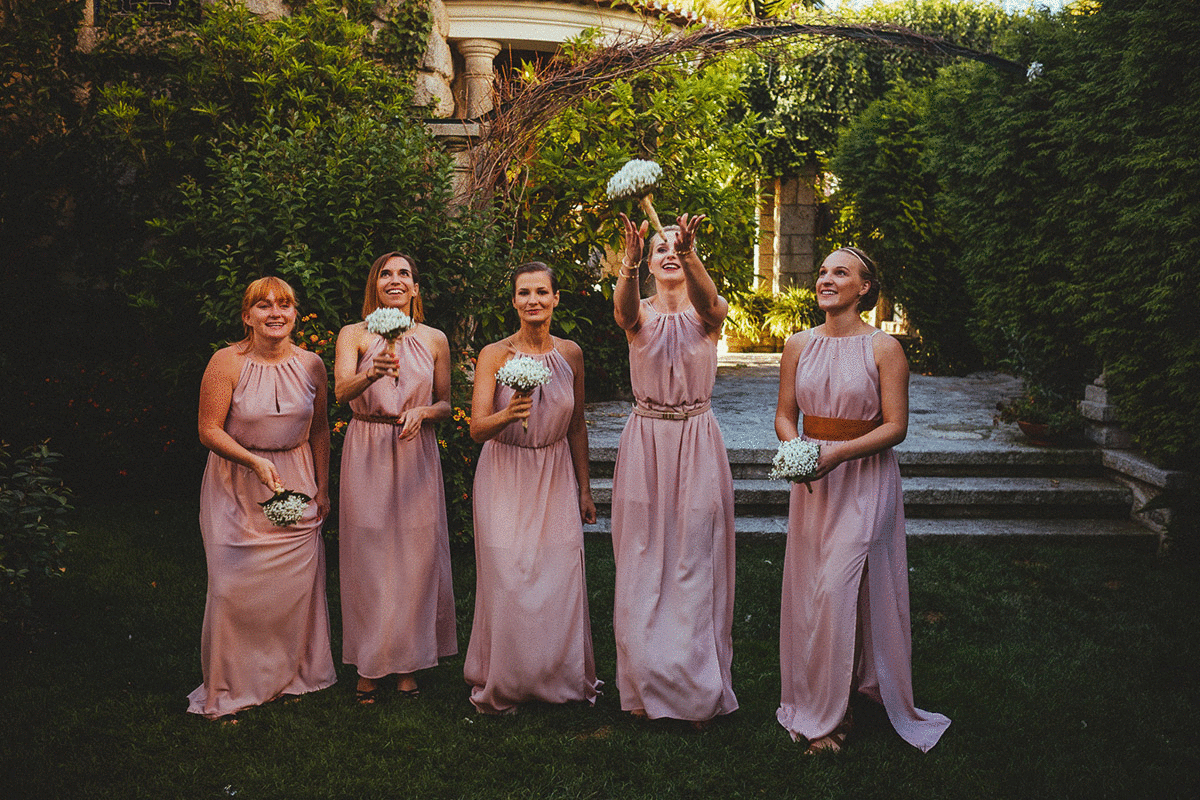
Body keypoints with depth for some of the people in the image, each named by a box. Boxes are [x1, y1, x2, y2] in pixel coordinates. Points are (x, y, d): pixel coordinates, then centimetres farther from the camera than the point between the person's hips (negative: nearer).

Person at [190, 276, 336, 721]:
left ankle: (292, 672, 27)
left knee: (297, 580, 7)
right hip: (237, 486, -3)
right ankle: (230, 687, 15)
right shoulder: (227, 362, -12)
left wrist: (323, 487, 9)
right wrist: (255, 462, -24)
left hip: (296, 481, 4)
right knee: (236, 585, -2)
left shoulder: (311, 364, -1)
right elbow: (209, 431, -11)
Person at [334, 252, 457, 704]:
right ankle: (369, 667, 12)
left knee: (415, 554, 3)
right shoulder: (354, 335, 1)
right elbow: (341, 392, -14)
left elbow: (446, 403, 11)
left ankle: (408, 664, 17)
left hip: (415, 452, 2)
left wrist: (422, 412, -10)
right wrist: (373, 373, -35)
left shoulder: (434, 340, 7)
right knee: (368, 553, 0)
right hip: (366, 454, -1)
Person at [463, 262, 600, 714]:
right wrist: (508, 414, -35)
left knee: (561, 579, 3)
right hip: (505, 477, -2)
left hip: (556, 477, 3)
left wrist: (584, 487, 11)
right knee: (506, 580, -2)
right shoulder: (494, 355, -8)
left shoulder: (570, 354, 1)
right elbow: (477, 429, -14)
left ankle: (561, 677, 22)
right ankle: (502, 685, 16)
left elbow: (576, 426, 10)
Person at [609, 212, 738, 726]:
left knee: (694, 563, 4)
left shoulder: (708, 313, -1)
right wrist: (630, 259, -44)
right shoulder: (638, 314, 1)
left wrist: (689, 251, -45)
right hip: (645, 443, 1)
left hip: (697, 443, -1)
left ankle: (698, 689, 18)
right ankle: (647, 686, 20)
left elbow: (708, 299, -26)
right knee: (643, 563, 6)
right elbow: (623, 307, -25)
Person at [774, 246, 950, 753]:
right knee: (808, 590, 9)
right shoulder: (798, 345, 5)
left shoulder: (884, 348, -8)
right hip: (812, 481, 5)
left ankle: (829, 712, 8)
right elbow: (785, 415, 9)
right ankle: (812, 698, 26)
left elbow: (895, 427, -10)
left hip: (864, 480, -4)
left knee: (838, 590, -8)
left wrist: (837, 452, -21)